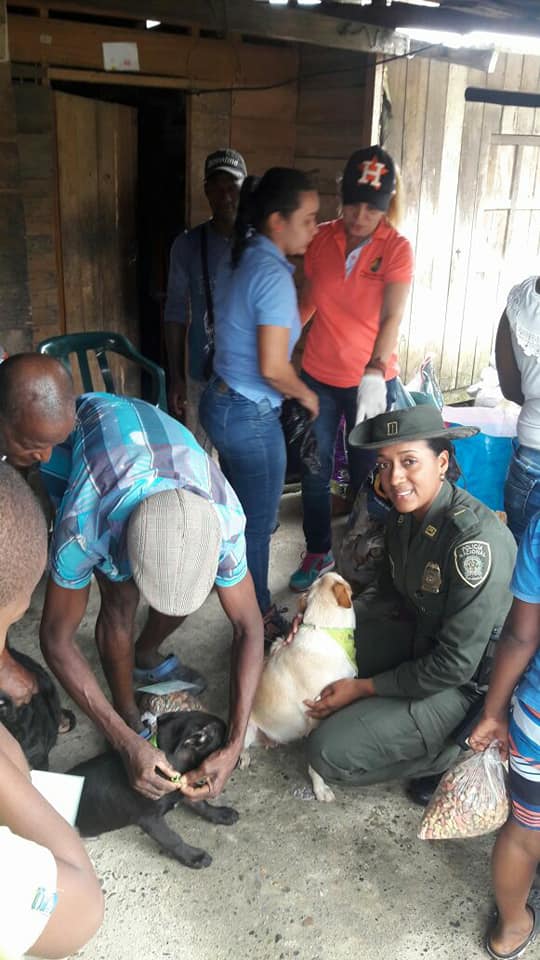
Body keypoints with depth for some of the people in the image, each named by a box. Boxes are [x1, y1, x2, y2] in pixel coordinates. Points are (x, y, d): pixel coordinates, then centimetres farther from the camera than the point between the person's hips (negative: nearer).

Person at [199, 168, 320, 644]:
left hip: (221, 402, 9)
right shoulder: (274, 276, -22)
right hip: (251, 417, -9)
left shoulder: (239, 259, 6)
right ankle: (258, 617, 27)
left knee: (239, 509, 25)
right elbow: (273, 368, -25)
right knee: (259, 521, 8)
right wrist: (307, 395, -7)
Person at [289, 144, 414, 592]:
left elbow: (392, 319, -16)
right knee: (314, 473, 11)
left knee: (366, 473, 11)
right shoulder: (322, 239, -1)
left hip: (370, 381, -3)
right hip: (318, 376, 3)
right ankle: (318, 553, 32)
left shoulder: (396, 249, -10)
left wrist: (375, 374, -27)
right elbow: (306, 301, 8)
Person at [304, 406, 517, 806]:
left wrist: (363, 687, -18)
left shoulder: (476, 541, -31)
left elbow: (456, 665, -26)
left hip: (464, 681, -8)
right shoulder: (404, 514, -6)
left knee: (330, 754, -16)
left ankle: (455, 755, 3)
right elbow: (395, 594, 9)